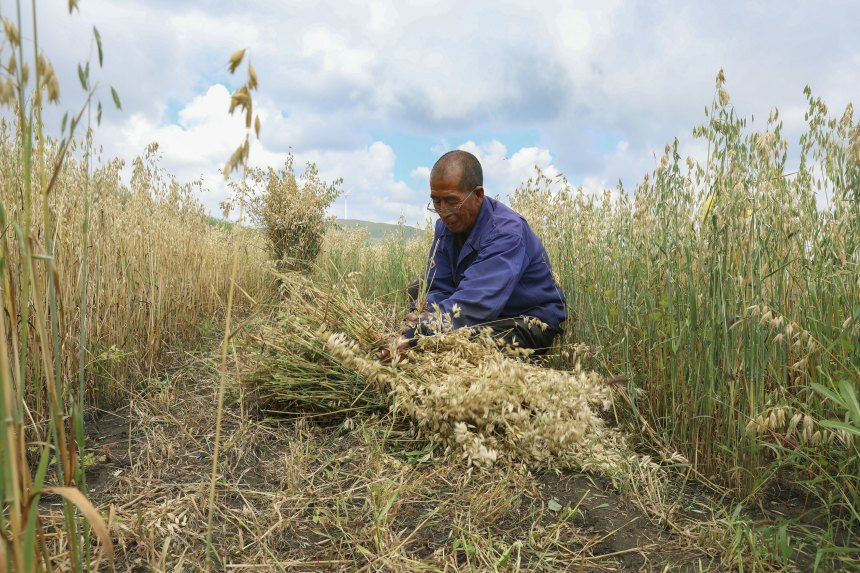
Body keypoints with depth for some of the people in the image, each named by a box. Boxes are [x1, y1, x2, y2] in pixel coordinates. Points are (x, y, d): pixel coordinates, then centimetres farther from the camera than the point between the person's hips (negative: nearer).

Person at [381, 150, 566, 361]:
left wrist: (412, 337, -48)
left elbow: (476, 304, -40)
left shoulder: (506, 232, -29)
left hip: (533, 321, -7)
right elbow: (438, 288, -4)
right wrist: (424, 313, -29)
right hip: (489, 317, 7)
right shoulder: (447, 224, -5)